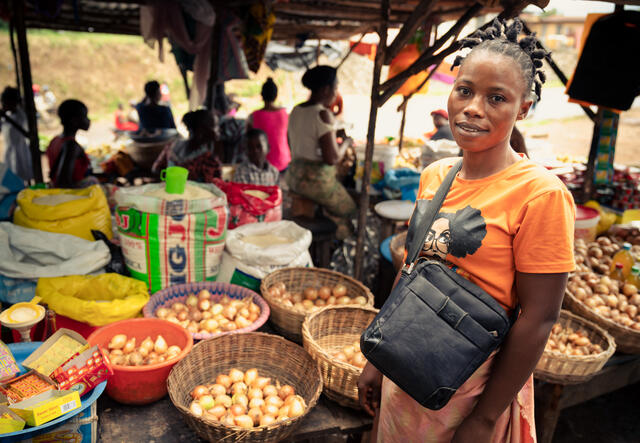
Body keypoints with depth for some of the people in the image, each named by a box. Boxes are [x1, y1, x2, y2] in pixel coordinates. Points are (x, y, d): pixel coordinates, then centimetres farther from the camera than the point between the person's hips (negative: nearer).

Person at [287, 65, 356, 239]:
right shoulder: (323, 114, -19)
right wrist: (346, 143, -4)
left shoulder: (296, 111, 7)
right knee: (348, 211, 14)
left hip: (293, 176, 9)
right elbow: (332, 158, -23)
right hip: (317, 180, -8)